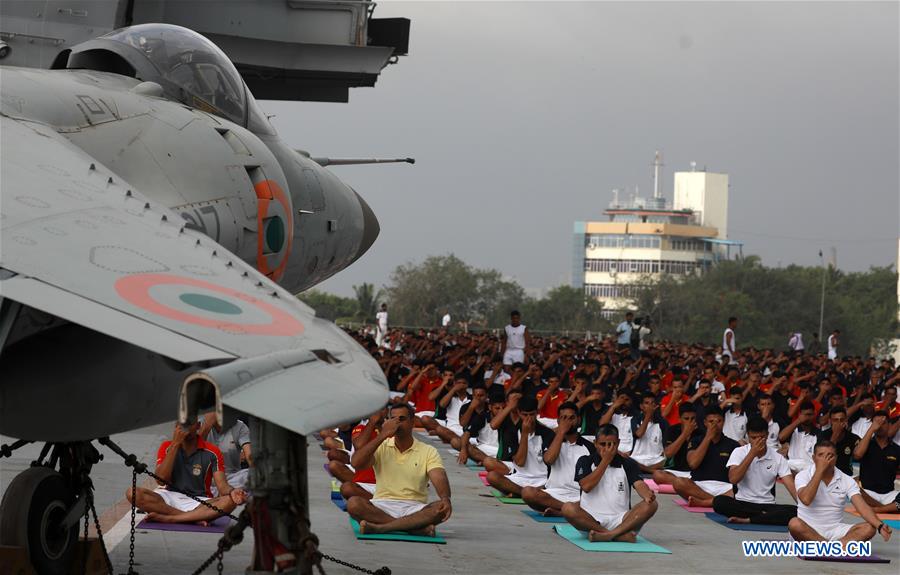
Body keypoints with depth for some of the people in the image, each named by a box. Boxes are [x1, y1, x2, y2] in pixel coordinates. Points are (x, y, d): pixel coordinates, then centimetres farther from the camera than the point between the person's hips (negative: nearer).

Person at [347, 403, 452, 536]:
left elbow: (439, 479, -10)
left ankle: (379, 527, -36)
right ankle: (417, 528, -34)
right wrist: (383, 435, -11)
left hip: (414, 509, 0)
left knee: (441, 508, -31)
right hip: (382, 507, 1)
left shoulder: (428, 451, 7)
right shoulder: (381, 447, 10)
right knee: (353, 503, -30)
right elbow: (356, 463, -8)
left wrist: (445, 498, -33)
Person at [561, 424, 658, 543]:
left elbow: (639, 484, -7)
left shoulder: (627, 464, 10)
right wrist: (605, 461, -5)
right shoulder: (585, 461, 8)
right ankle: (621, 535, -35)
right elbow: (586, 486, -9)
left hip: (620, 520, 1)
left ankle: (607, 535, -38)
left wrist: (648, 495, -31)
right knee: (568, 508, -31)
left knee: (651, 505, -23)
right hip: (590, 519, -1)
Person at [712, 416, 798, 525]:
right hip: (742, 504, -1)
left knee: (794, 511, -29)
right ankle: (764, 517, -21)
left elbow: (791, 485, -6)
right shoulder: (739, 452, 0)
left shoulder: (778, 458, 2)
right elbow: (733, 479, -16)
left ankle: (747, 520, -27)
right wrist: (752, 453, -15)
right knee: (719, 502, -33)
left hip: (767, 506, 1)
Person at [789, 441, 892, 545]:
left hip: (835, 529, 3)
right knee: (794, 524, -37)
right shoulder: (803, 476, -5)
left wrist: (880, 525, -29)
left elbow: (862, 507, -10)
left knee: (869, 528, -21)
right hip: (808, 530, -3)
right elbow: (806, 500, -24)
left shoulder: (847, 480, 2)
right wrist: (820, 470, -20)